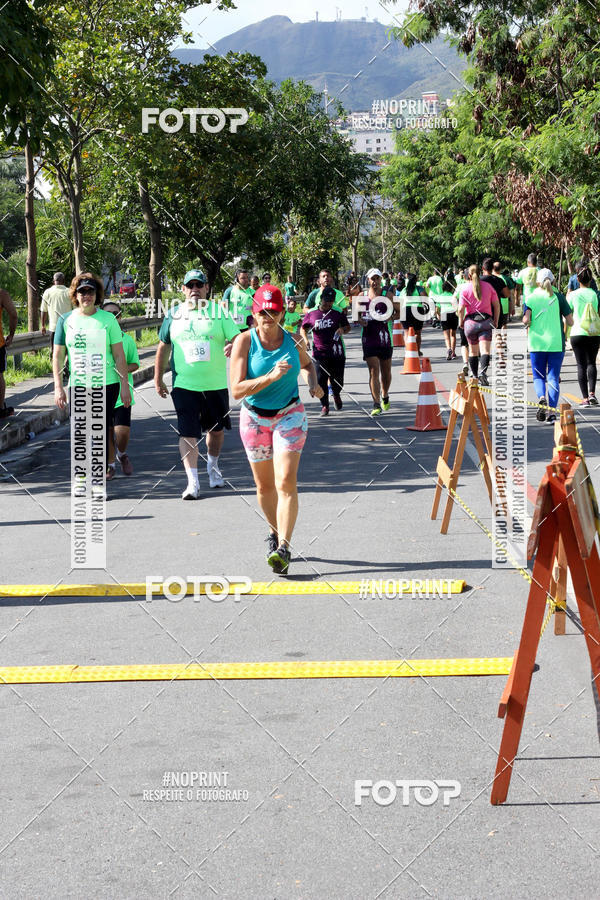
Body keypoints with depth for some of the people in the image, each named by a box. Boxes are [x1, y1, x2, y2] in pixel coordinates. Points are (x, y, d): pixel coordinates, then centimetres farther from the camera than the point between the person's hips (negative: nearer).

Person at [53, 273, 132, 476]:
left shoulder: (107, 319, 1)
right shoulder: (66, 320, 6)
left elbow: (119, 356, 3)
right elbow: (58, 356, 9)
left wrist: (125, 386, -1)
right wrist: (58, 387, 2)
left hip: (106, 385, -2)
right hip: (77, 386, 2)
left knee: (102, 432, -4)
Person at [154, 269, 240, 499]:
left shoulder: (218, 312, 0)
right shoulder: (173, 315, 5)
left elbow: (237, 339, -3)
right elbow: (163, 347, 14)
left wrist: (233, 347, -28)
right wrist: (158, 380, 14)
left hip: (216, 384, 1)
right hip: (184, 385, -1)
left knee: (216, 429, 16)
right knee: (188, 433, -9)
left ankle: (213, 466, 42)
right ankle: (192, 482, -9)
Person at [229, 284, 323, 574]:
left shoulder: (293, 340, -4)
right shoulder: (244, 341, -12)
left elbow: (307, 363, 21)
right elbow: (237, 389, -20)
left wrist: (313, 383, 1)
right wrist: (271, 377, -30)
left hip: (289, 416, 0)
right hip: (255, 418, 0)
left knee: (286, 482, -15)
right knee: (264, 485, 13)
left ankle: (283, 548, -19)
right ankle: (275, 531, 39)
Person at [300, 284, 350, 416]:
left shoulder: (338, 313, 5)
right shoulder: (311, 313, 4)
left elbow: (347, 327, 14)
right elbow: (303, 328, 15)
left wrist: (342, 330, -8)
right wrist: (305, 339, -3)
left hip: (337, 353, 1)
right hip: (319, 353, -1)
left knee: (337, 380, 5)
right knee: (321, 380, -7)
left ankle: (336, 395, 39)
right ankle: (325, 406, 8)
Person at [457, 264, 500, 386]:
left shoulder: (465, 288, -2)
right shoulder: (488, 286, 4)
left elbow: (461, 308, -7)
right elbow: (497, 305, 5)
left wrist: (461, 321, 9)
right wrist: (496, 321, 16)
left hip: (470, 321, 0)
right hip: (486, 320, 0)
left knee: (473, 350, 15)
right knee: (485, 350, -9)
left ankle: (475, 376, 21)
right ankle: (483, 371, -33)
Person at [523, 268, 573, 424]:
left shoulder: (531, 298, 1)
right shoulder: (559, 297, 1)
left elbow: (526, 320, -12)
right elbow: (570, 322, -1)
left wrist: (527, 326, 9)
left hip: (537, 343, 0)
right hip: (556, 343, 0)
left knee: (538, 376, 13)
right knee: (553, 378, 5)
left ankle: (541, 398, -17)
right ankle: (552, 412, -5)